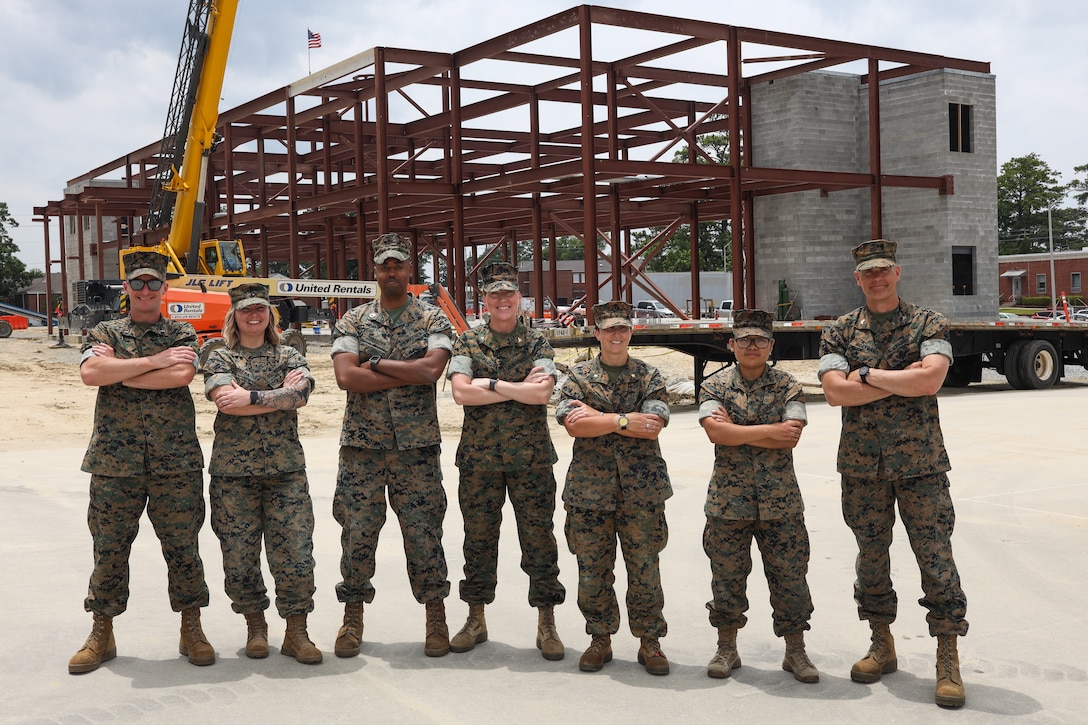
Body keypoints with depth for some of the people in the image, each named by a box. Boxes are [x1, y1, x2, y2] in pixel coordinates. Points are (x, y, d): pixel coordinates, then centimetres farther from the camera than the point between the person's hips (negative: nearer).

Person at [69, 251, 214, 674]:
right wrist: (153, 361, -12)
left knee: (182, 546, 4)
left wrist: (117, 371, -8)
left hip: (176, 462, -1)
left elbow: (182, 375, -12)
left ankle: (191, 630, 16)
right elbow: (89, 373, -10)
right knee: (109, 548, 6)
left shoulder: (182, 334, 9)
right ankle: (101, 635, 20)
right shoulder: (105, 333, 11)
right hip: (114, 463, 1)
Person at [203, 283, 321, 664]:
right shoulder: (220, 358, 7)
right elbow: (225, 401, -12)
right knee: (239, 553, 2)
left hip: (285, 469, 1)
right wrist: (280, 395, -10)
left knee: (294, 551, -4)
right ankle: (255, 626, 21)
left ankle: (296, 632, 7)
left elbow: (301, 394, -9)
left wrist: (251, 397, -15)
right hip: (233, 472, -1)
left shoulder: (289, 357, 12)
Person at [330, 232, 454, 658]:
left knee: (423, 531, 2)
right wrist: (409, 374, -9)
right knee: (357, 531, 4)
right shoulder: (352, 321, 8)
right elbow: (346, 376, -8)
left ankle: (436, 618, 15)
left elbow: (432, 369, -13)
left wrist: (376, 363, -8)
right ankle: (353, 616, 19)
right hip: (362, 446, 1)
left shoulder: (433, 320, 5)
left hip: (417, 447, -1)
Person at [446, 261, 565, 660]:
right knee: (478, 539, 9)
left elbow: (542, 392, -13)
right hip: (479, 458, 1)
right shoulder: (467, 342, 6)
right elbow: (461, 392, -10)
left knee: (538, 538, 2)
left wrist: (491, 384, -11)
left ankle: (546, 625, 11)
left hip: (531, 458, -1)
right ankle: (476, 620, 22)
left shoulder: (537, 343, 4)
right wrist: (519, 389, -10)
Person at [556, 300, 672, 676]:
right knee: (592, 570, 6)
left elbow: (654, 425, -9)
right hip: (590, 488, 0)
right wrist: (623, 421, -14)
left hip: (642, 489, 0)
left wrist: (598, 416, -11)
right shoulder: (579, 375, 6)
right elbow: (572, 424, -10)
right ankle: (599, 639, 21)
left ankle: (649, 641, 17)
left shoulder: (648, 375, 6)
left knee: (645, 569, 4)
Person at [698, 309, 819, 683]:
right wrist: (769, 430, -15)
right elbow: (715, 431, -15)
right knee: (727, 575, 7)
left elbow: (790, 439, -11)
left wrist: (736, 432, -11)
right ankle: (727, 649, 22)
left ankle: (795, 652, 17)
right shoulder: (715, 386, 3)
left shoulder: (788, 386, 3)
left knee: (789, 575, 3)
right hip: (728, 499, 0)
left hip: (780, 501, 0)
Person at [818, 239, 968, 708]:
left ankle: (948, 661, 5)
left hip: (920, 462, -2)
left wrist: (868, 374, -12)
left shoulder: (928, 324, 0)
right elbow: (834, 391, -10)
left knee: (936, 557, -3)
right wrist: (903, 378, -12)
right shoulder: (839, 333, 5)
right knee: (871, 556, 11)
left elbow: (931, 379, -17)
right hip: (862, 466, 2)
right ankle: (882, 647, 25)